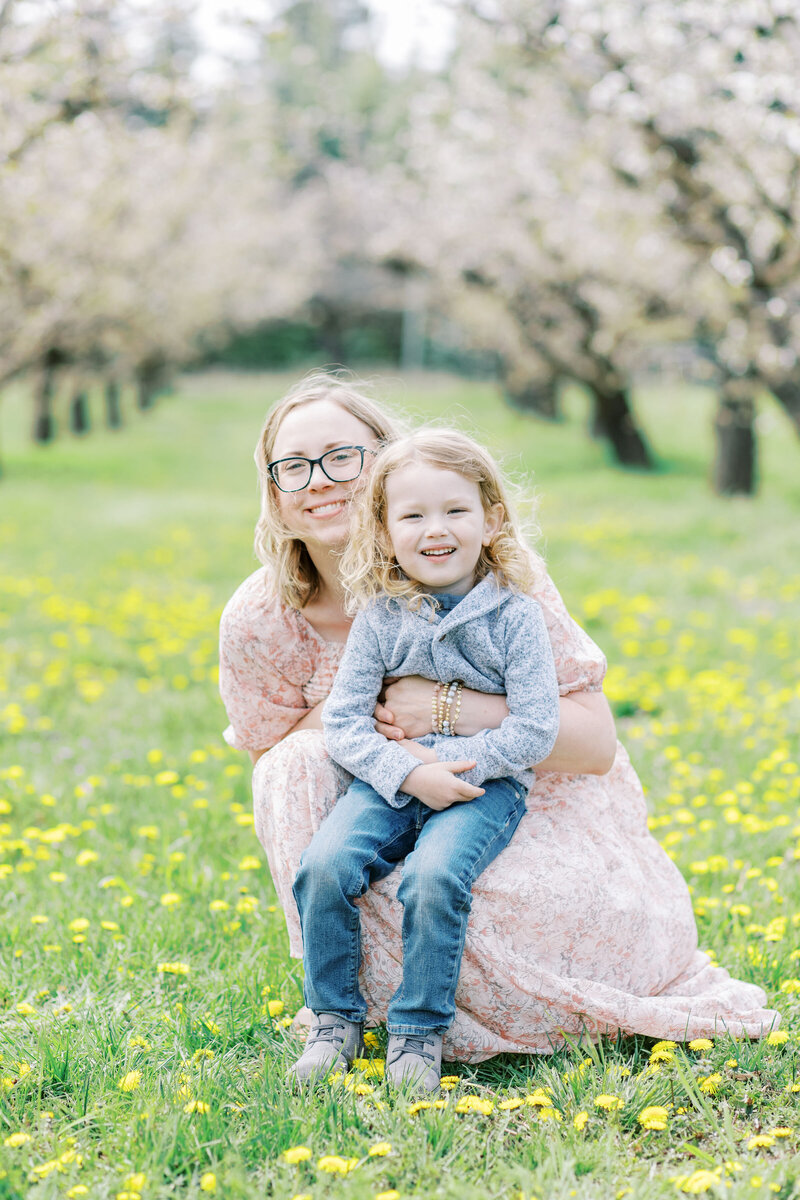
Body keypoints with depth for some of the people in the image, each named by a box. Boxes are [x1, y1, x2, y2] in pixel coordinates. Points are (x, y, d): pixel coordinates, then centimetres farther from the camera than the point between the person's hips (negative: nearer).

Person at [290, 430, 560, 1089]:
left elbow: (536, 730, -7)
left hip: (486, 785, -2)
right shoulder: (381, 618, 3)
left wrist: (451, 760, -15)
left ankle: (421, 1030, -12)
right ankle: (336, 1019, -3)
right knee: (325, 864, -23)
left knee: (434, 875, -31)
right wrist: (409, 773, -17)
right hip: (392, 783, 3)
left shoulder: (515, 616, -3)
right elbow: (343, 720, -1)